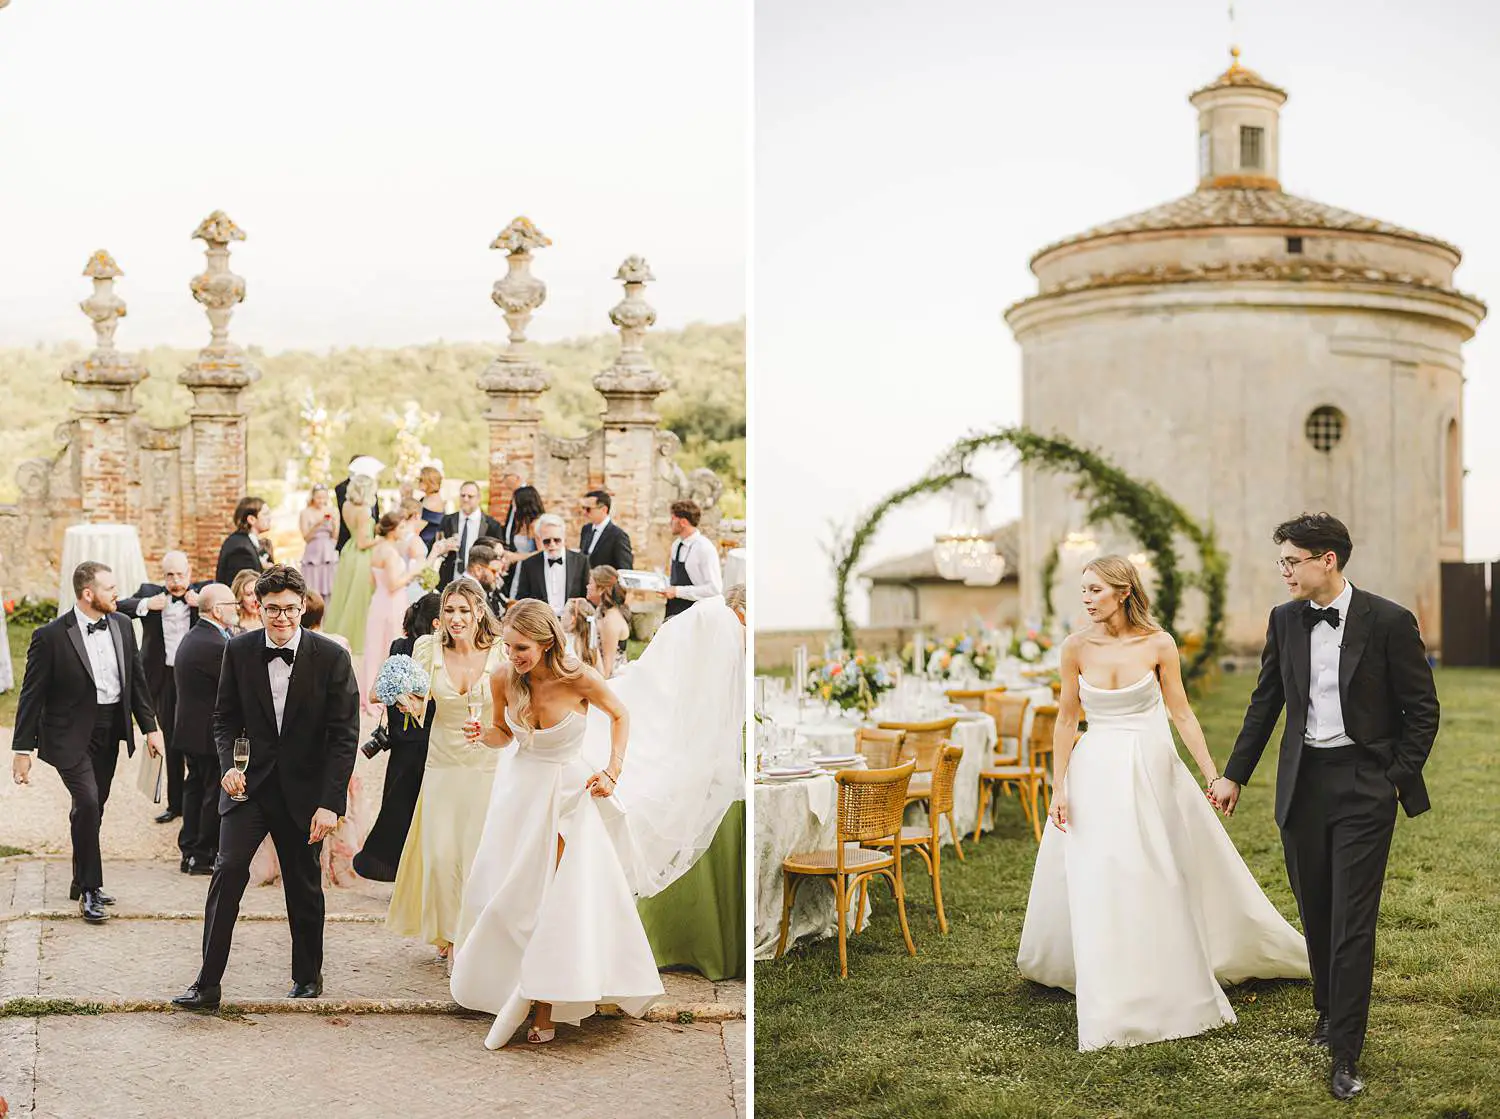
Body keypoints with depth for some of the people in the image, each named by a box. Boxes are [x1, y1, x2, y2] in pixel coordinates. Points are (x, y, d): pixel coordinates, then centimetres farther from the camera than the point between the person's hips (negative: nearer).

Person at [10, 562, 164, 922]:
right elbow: (32, 696, -10)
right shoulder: (51, 636, -14)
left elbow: (137, 679, 13)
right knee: (88, 803, -18)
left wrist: (150, 727, 10)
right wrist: (23, 749, -11)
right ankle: (90, 890, -6)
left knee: (92, 808, 15)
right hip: (70, 735, -6)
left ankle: (82, 883, 30)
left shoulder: (122, 627, 4)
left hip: (109, 731, 6)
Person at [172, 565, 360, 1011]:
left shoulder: (331, 657, -9)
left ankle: (307, 976, 31)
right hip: (249, 785, 1)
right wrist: (228, 765, -11)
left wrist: (330, 803, -15)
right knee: (229, 868, -15)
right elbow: (225, 718, 8)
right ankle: (207, 983, -10)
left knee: (304, 886, 11)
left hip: (303, 790, -1)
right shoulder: (239, 651, -2)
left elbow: (344, 735, -9)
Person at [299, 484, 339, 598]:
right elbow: (306, 537, -7)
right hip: (314, 554, -3)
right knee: (313, 591, -3)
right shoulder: (305, 513, -2)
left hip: (329, 554, 3)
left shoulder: (330, 511, 6)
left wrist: (333, 520, -11)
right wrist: (317, 524, -19)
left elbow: (335, 535, 3)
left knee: (328, 588, 3)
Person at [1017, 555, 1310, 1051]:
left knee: (1167, 879, 8)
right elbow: (1066, 719, 2)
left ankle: (1177, 987, 28)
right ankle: (1113, 1005, 12)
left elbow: (1181, 712, -1)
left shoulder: (1158, 644, -8)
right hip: (1097, 773, 1)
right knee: (1097, 885, -1)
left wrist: (1212, 774, -5)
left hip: (1152, 770, -1)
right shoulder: (1076, 647, -5)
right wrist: (1058, 788, -1)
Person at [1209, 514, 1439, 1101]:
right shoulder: (1285, 620, 4)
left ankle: (1344, 1055, -3)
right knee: (1316, 914, 13)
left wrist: (1398, 780, -7)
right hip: (1302, 783, 4)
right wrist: (1235, 774, 16)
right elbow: (1266, 702, 14)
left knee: (1352, 920, -7)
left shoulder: (1389, 622, -9)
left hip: (1364, 786, -4)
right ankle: (1330, 1011, 34)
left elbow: (1422, 708, -2)